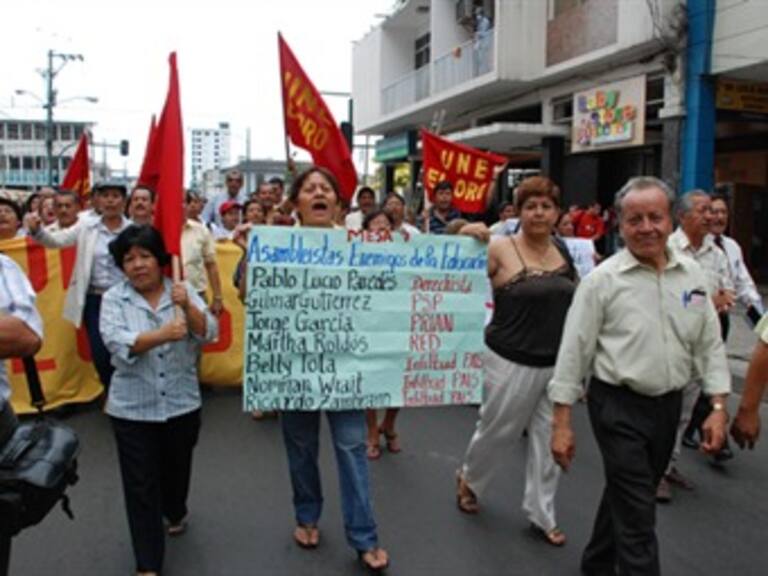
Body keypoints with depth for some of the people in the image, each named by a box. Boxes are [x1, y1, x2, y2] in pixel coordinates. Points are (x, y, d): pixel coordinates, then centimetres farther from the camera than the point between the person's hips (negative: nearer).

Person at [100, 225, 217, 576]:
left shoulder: (183, 292, -1)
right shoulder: (113, 299, -5)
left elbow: (208, 334, -11)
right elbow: (117, 343, -20)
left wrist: (187, 306, -29)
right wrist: (163, 334, -34)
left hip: (182, 404, 2)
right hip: (133, 409, -1)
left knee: (177, 469, 21)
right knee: (140, 485, 2)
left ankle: (175, 512, 53)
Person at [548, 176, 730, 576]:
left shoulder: (692, 275, 2)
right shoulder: (603, 279, -12)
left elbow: (710, 345, 8)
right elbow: (574, 352, -10)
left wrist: (719, 407, 0)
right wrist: (562, 423, -11)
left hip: (669, 405, 5)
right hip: (618, 407, -5)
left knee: (627, 497, 21)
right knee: (638, 514, -3)